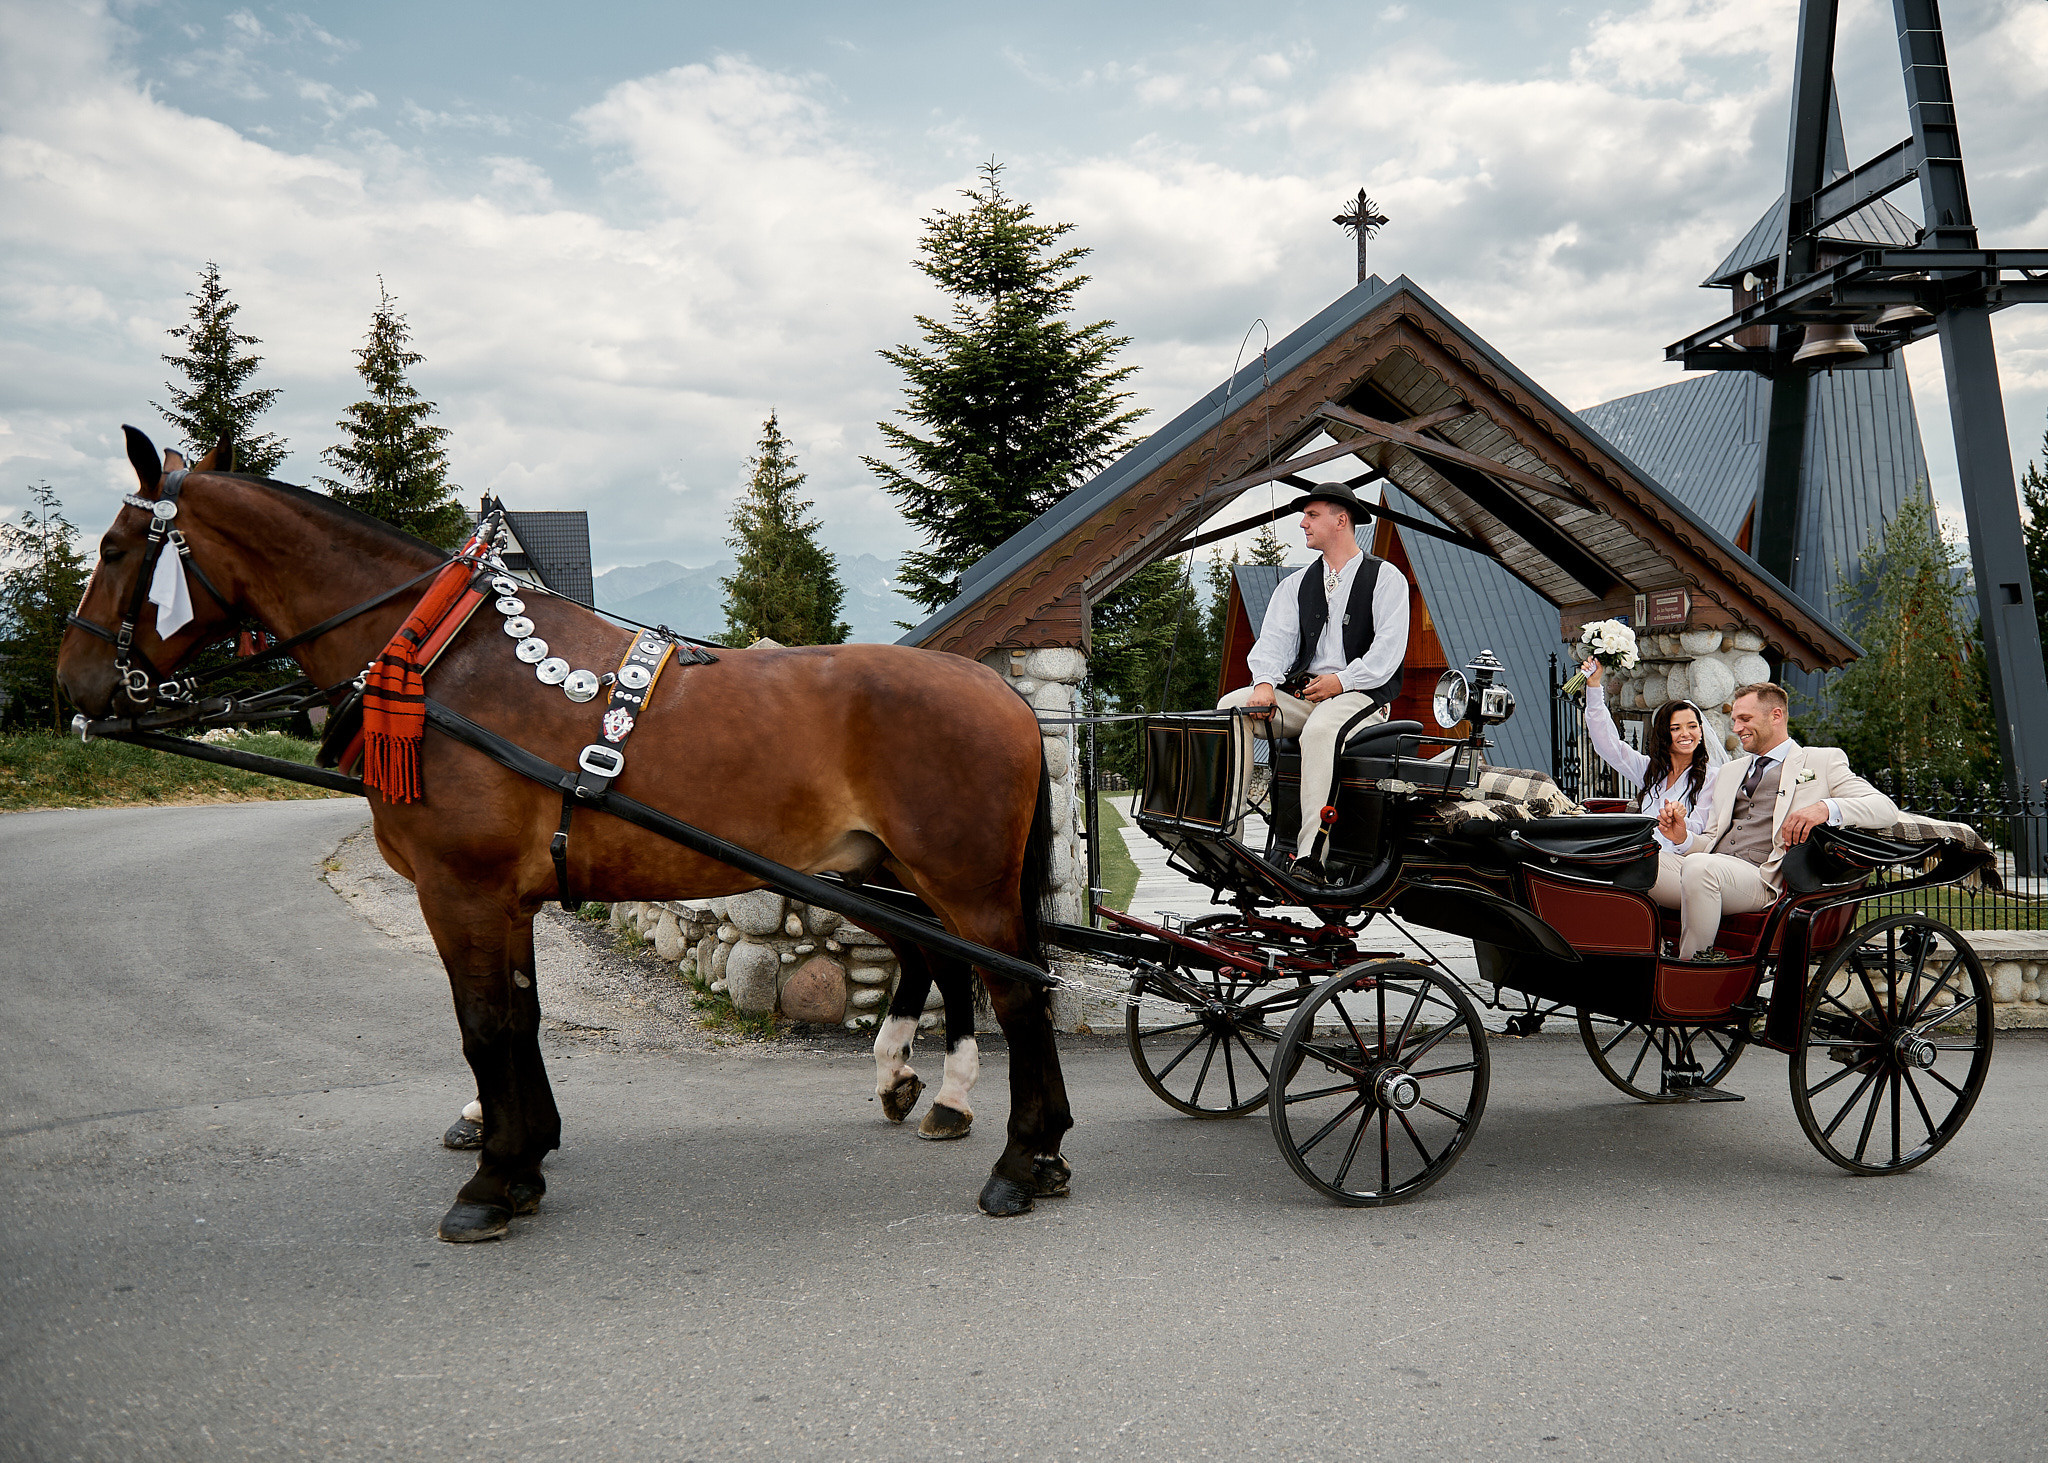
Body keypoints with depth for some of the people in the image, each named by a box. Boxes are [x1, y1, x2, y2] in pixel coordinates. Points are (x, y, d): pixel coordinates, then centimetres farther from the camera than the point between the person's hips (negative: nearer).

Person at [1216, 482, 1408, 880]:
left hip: (1362, 694, -5)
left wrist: (1341, 682, -15)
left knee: (1320, 731, -39)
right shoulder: (1296, 584, 20)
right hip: (1301, 692, 5)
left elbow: (1389, 647, -5)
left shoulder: (1385, 577, 5)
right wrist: (1265, 682, -13)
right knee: (1230, 708, -20)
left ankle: (1310, 855, -41)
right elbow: (1276, 638, 7)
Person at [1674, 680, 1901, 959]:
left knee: (1698, 867, -37)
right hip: (1713, 866, 6)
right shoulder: (1731, 771, 31)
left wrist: (1826, 808, -18)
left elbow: (1886, 809, 2)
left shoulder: (1823, 761, 14)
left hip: (1763, 876, -5)